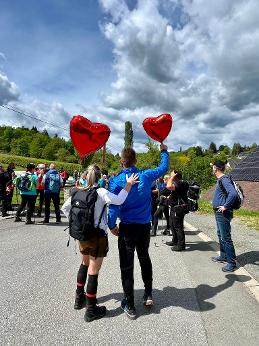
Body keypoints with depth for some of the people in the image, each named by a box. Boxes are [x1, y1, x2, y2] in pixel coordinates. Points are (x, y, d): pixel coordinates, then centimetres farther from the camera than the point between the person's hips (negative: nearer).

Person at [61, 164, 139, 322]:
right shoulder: (101, 192, -17)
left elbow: (65, 208, 9)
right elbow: (119, 200, -30)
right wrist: (128, 184, -24)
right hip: (98, 236, -6)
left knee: (84, 264, 27)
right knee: (93, 272, 4)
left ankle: (79, 298, 42)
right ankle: (91, 310, 18)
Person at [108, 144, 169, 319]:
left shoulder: (116, 181, -12)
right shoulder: (146, 176, -5)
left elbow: (113, 206, -14)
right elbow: (164, 167, 11)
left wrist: (112, 225, 0)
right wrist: (164, 151, 27)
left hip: (127, 228, -3)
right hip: (145, 226, 3)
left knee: (127, 265, 9)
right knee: (145, 259, 25)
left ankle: (130, 306, 18)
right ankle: (148, 294, 33)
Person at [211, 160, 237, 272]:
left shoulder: (224, 179, -19)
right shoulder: (220, 179, 12)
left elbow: (233, 193, -33)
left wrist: (225, 206, -25)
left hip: (223, 214, -11)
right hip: (219, 213, 11)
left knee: (225, 238, -4)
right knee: (220, 235, 20)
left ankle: (232, 263, 6)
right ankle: (223, 256, 34)